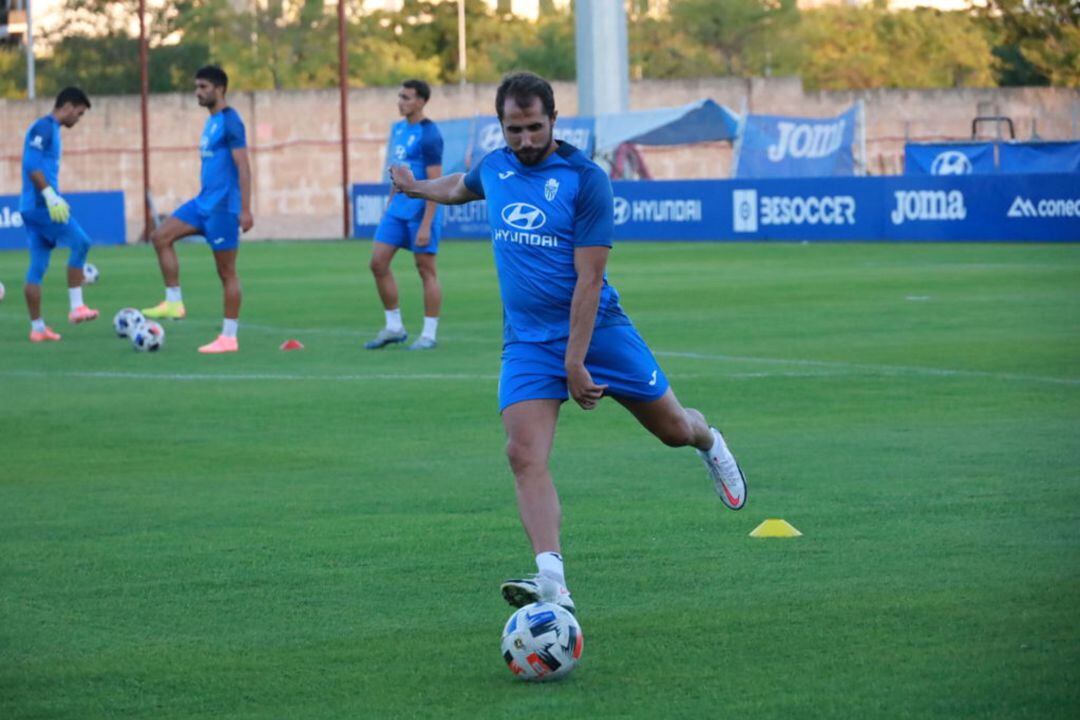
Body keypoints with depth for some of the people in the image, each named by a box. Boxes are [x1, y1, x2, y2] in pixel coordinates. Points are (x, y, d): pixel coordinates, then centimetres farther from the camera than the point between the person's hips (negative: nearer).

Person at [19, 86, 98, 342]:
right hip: (40, 204, -10)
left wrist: (53, 199, 25)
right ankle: (76, 307, -11)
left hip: (34, 207, 10)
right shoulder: (44, 127, -9)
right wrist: (50, 195, -25)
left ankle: (37, 327, 7)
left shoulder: (50, 129, 21)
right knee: (80, 242, -10)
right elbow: (32, 164, -19)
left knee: (38, 266, 7)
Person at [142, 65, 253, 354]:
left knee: (226, 271, -3)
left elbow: (243, 167, -18)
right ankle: (174, 302, 3)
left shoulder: (230, 121, -13)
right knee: (160, 237, 0)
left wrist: (245, 209, -22)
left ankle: (229, 337, 2)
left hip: (223, 205, -9)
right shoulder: (211, 121, 15)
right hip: (203, 201, 9)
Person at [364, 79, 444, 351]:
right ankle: (394, 328, 14)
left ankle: (429, 334, 6)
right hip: (398, 206, 8)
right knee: (378, 263, 4)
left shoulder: (428, 135, -15)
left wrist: (426, 225, -21)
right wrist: (389, 205, 20)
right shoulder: (398, 129, 12)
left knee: (426, 270, -1)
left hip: (421, 209, -8)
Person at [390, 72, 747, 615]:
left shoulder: (585, 179, -14)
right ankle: (552, 585, -26)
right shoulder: (494, 168, 4)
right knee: (525, 456, -18)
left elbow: (588, 279, -16)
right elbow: (460, 187, 32)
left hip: (596, 327, -3)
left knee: (673, 429, 10)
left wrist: (575, 365, -20)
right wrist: (414, 187, 48)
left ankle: (708, 442, 49)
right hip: (527, 341, 3)